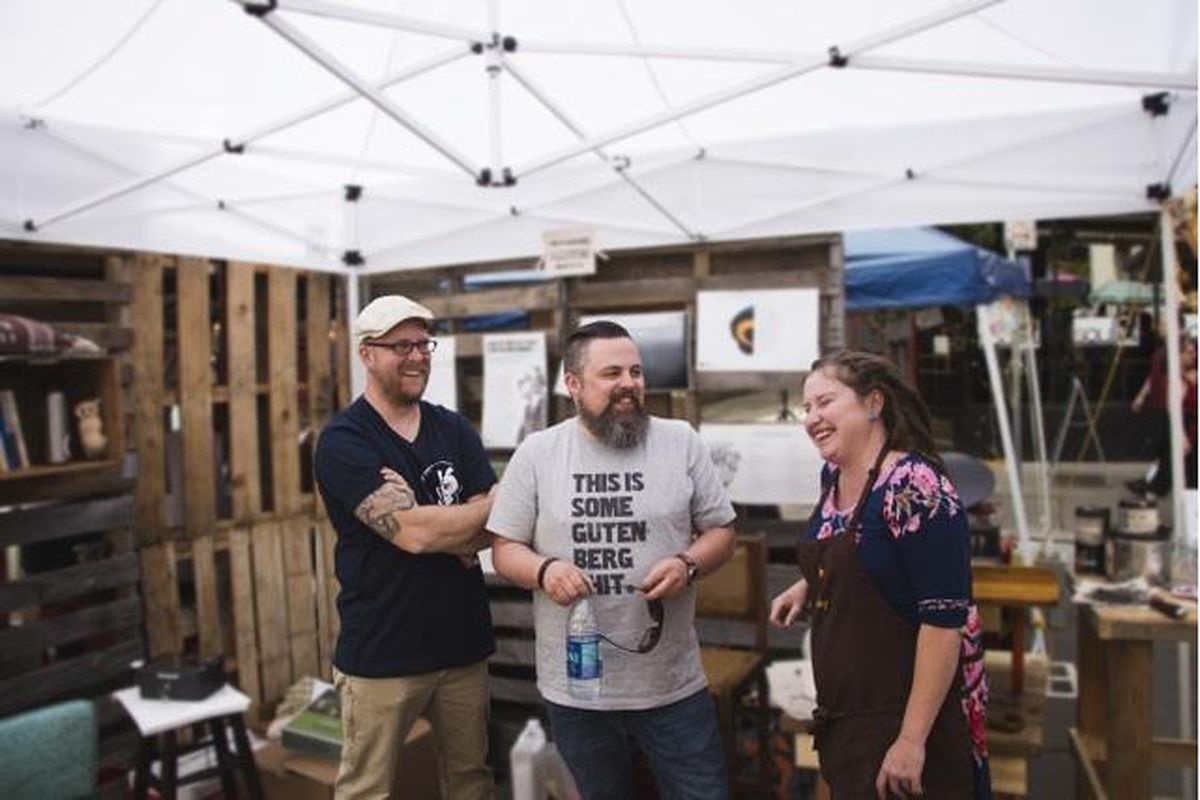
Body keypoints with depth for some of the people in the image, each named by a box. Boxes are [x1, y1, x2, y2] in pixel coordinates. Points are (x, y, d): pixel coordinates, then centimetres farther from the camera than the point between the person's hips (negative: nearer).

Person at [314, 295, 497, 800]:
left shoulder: (454, 430, 5)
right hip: (381, 653, -4)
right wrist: (495, 504, -8)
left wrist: (439, 527, -21)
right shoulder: (344, 440, -11)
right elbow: (411, 532, -21)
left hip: (463, 643, 5)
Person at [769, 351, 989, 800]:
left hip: (901, 717, -8)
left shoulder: (913, 487, -21)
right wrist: (806, 586, 6)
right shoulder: (833, 477, 3)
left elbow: (945, 617, -23)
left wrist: (912, 738, -23)